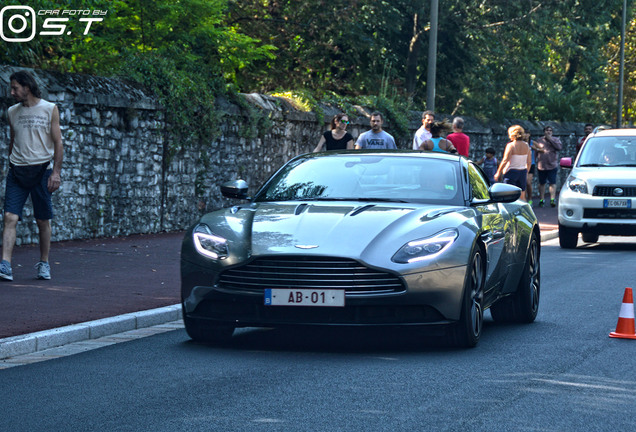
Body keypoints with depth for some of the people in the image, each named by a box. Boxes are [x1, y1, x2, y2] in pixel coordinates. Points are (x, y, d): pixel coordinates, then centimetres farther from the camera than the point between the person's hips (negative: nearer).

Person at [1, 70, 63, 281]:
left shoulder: (49, 109, 0)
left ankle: (44, 264, 18)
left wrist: (56, 172, -8)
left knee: (43, 220, 4)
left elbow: (58, 143, -1)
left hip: (41, 169, -3)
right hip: (17, 171, 3)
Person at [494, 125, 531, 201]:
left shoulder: (511, 145, -13)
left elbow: (505, 160, -15)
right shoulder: (526, 145, 4)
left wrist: (498, 172, -8)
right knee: (522, 197, 11)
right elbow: (529, 161, 9)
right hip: (523, 172, 6)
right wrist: (526, 173, 22)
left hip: (511, 172, -6)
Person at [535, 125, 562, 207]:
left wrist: (550, 139, -9)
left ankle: (553, 199, -10)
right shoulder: (539, 140, 11)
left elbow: (559, 147, -10)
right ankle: (541, 200, 14)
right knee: (542, 183, 7)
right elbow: (534, 149, 13)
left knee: (552, 183, -9)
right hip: (541, 166, 2)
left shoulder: (555, 139, 8)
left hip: (552, 165, -2)